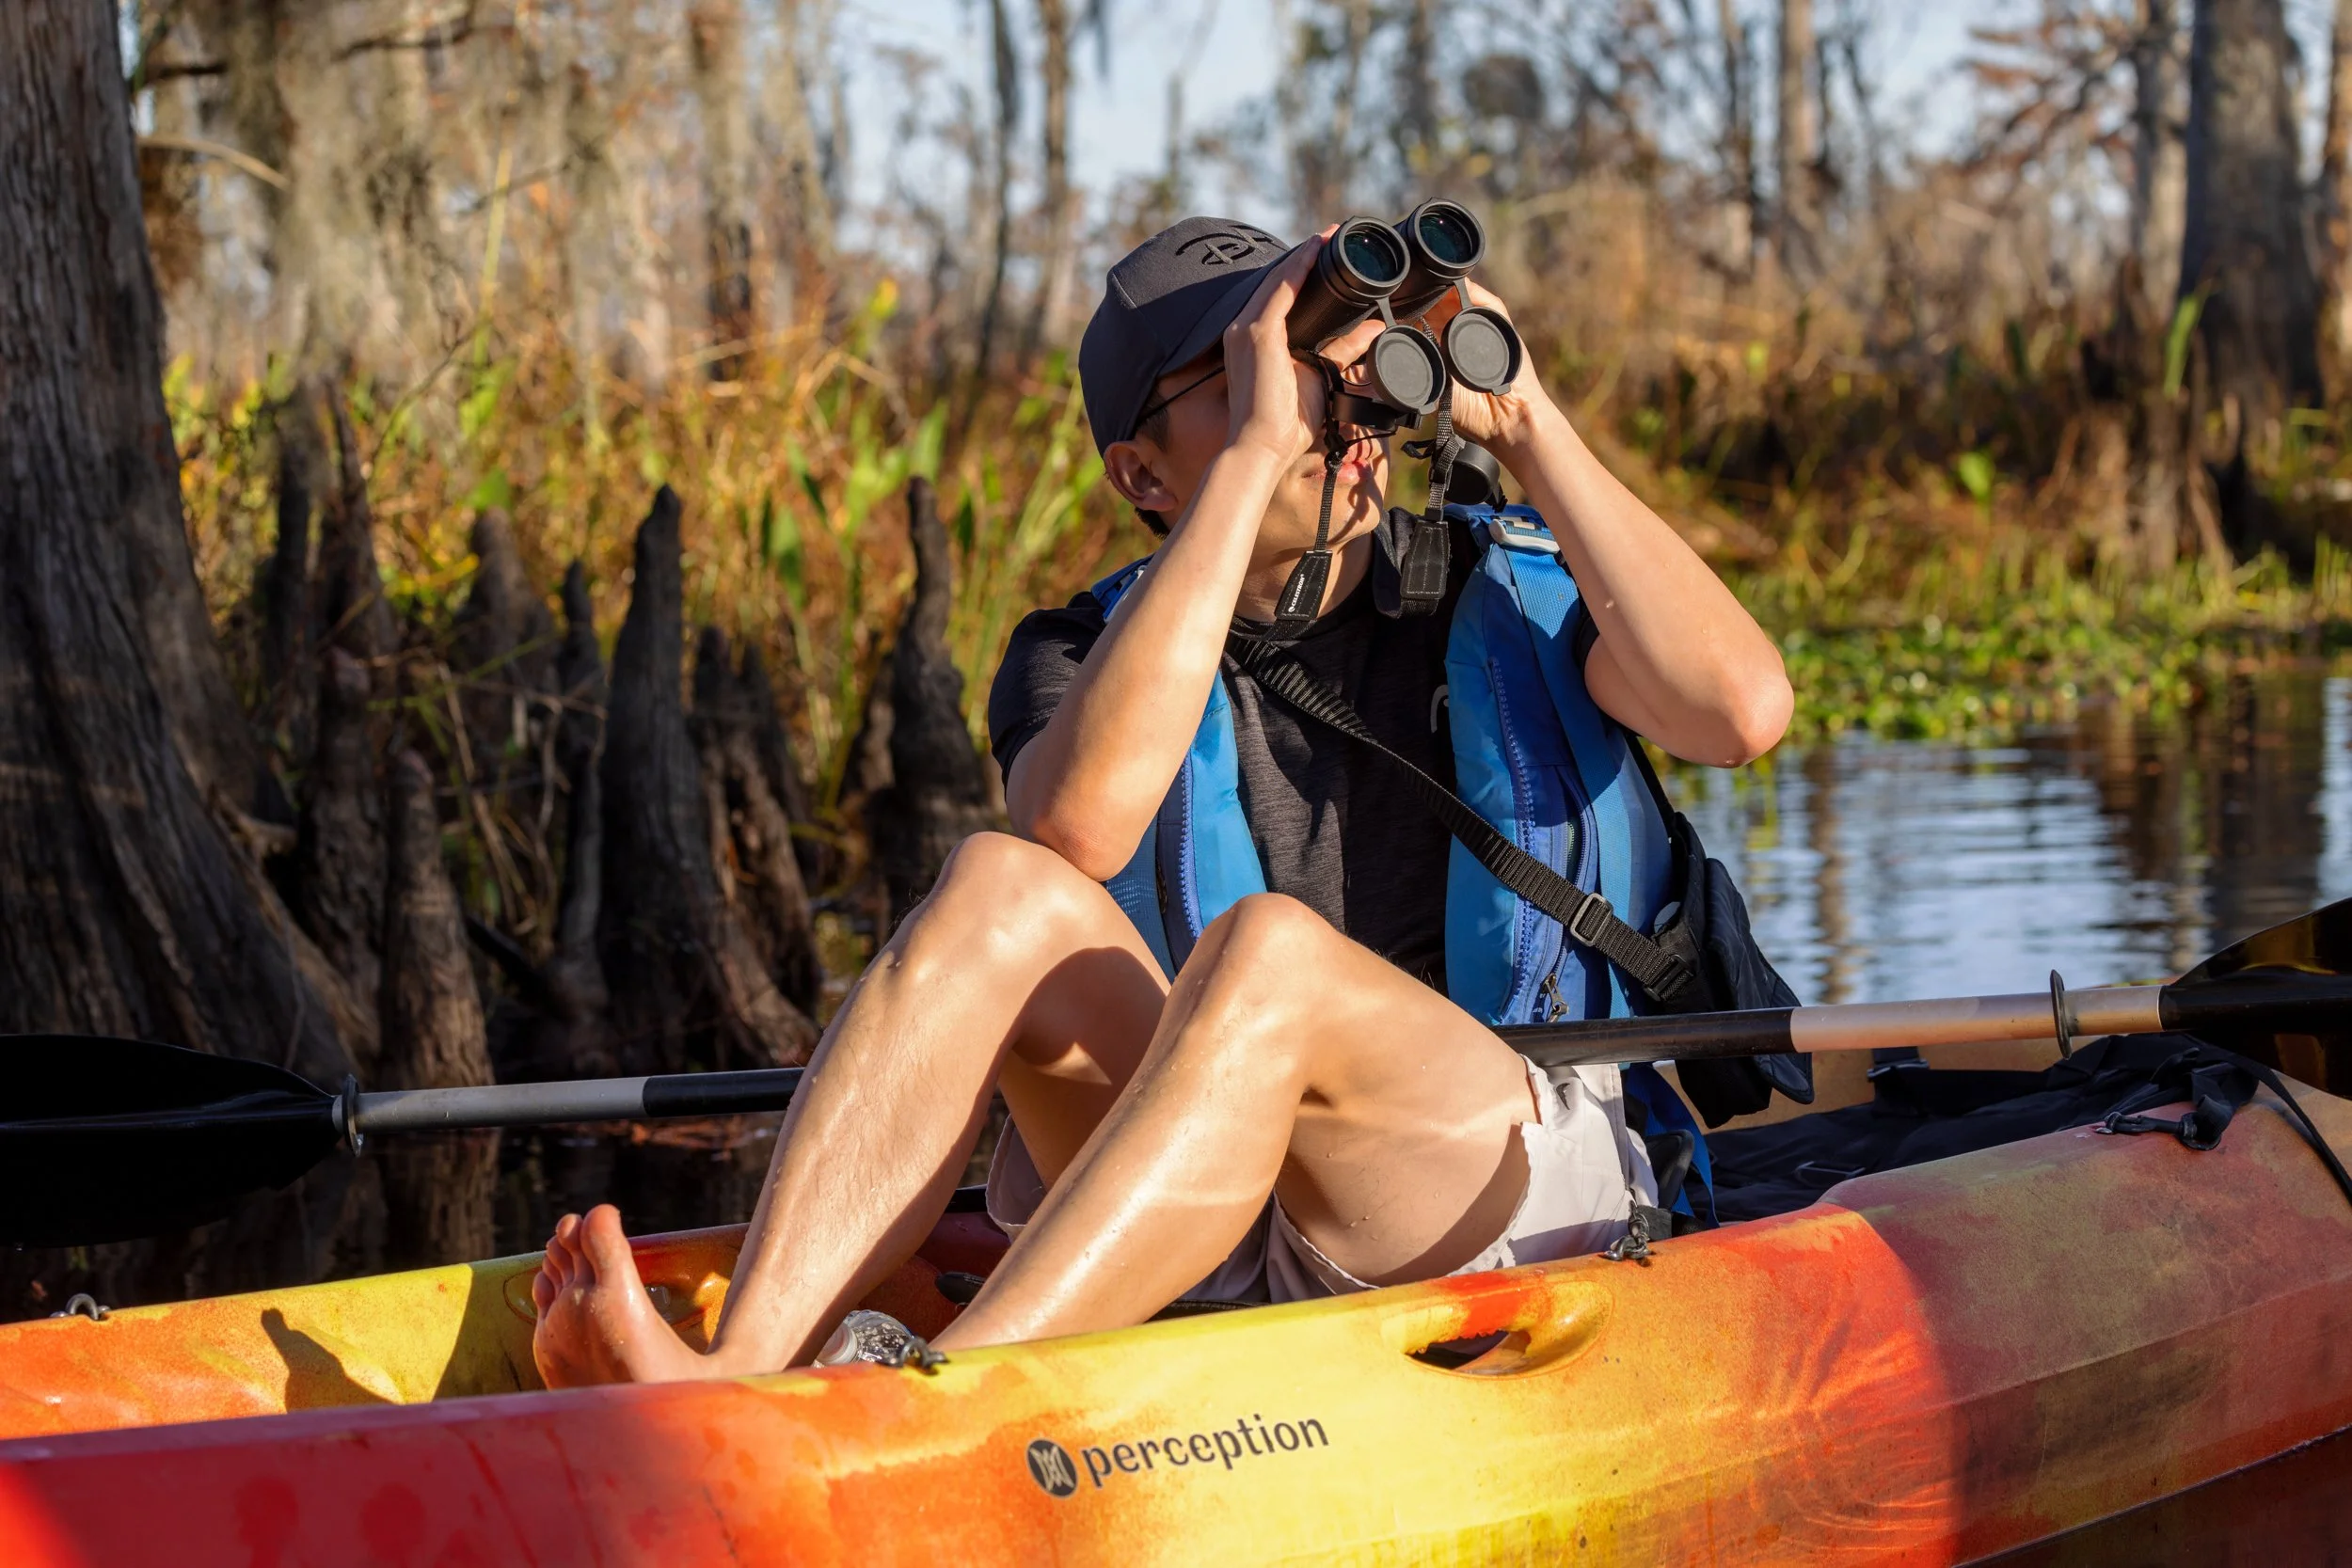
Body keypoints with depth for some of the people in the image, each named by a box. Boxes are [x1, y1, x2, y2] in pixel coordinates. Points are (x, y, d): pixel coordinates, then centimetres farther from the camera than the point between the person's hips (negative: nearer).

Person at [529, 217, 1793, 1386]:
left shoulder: (1511, 598, 8)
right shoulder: (1084, 653, 9)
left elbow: (1741, 709, -14)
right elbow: (1082, 822, -18)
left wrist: (1525, 425, -9)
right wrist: (1255, 452, -17)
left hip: (1519, 1202, -2)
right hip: (1223, 1255, 2)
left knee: (1263, 949, -31)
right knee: (1004, 888, -22)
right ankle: (734, 1375, -42)